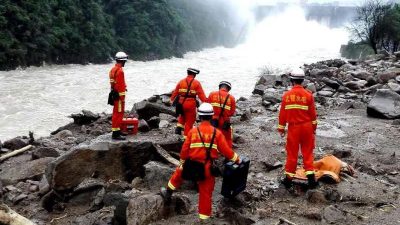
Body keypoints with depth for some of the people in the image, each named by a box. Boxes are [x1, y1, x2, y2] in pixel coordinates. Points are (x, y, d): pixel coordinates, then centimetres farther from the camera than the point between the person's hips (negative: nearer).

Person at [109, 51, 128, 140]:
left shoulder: (113, 69, 14)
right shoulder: (119, 71, -18)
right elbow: (120, 85, -22)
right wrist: (122, 98, -20)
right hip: (119, 95, -10)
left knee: (117, 113, 17)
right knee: (118, 114, -8)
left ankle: (117, 130, 26)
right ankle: (115, 134, -6)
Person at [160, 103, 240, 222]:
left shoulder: (193, 131, -6)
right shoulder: (217, 133, -7)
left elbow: (185, 149, -2)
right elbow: (225, 150, -7)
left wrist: (182, 163, 13)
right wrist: (237, 159, 7)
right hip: (208, 169, 0)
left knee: (179, 172, 30)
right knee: (206, 193, 11)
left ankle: (168, 193, 46)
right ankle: (204, 218, 20)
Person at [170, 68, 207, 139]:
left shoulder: (181, 82, 5)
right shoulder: (196, 83, -4)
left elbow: (175, 92, 12)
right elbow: (201, 95, -9)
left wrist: (172, 100, 27)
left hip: (181, 104, 3)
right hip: (191, 105, -3)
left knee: (182, 115, 32)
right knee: (189, 121, 9)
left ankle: (179, 127, 13)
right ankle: (186, 136, 11)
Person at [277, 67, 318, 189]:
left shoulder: (287, 95, -8)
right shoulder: (308, 95, -7)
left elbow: (282, 113, -2)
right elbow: (313, 113, 0)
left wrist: (281, 128, 9)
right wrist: (314, 128, 12)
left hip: (293, 127, 0)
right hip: (306, 127, 0)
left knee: (292, 153, 9)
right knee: (307, 152, 11)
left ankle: (289, 178, 16)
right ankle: (310, 177, 10)